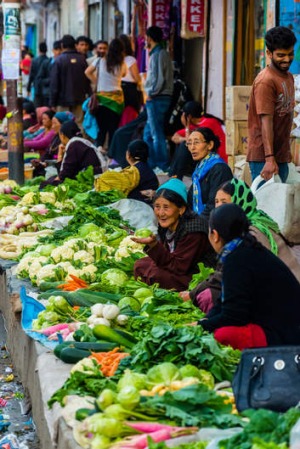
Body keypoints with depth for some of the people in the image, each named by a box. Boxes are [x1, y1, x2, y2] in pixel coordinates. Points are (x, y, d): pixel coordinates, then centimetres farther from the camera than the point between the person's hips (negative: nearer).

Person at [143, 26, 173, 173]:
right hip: (158, 98, 10)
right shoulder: (163, 53, 18)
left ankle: (163, 166, -5)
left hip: (157, 99, -10)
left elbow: (159, 78, -20)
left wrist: (151, 94, -12)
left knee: (157, 133, -7)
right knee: (148, 133, 14)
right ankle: (151, 164, 18)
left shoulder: (158, 54, -13)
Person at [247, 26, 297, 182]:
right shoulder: (266, 81, -15)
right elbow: (266, 121, -22)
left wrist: (286, 151, 19)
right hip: (263, 157, -9)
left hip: (281, 154, 9)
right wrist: (270, 158, -28)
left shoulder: (289, 77, 14)